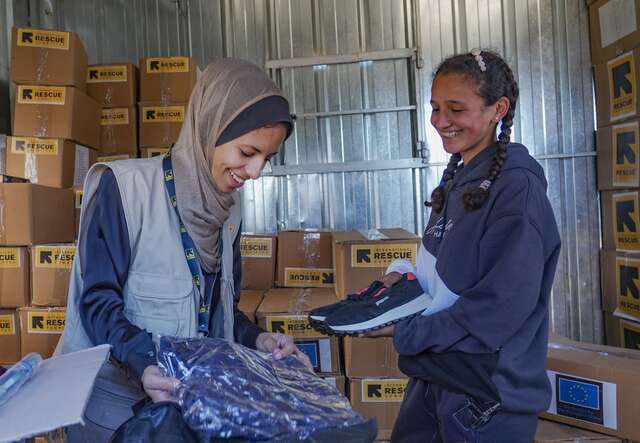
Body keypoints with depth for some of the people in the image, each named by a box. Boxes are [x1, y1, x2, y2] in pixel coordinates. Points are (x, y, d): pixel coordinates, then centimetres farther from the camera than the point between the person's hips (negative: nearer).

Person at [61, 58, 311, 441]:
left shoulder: (227, 207, 4)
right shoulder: (123, 186, -14)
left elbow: (218, 305, 9)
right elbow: (98, 302, -16)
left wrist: (256, 339, -7)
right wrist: (145, 366, -30)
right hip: (116, 399, -5)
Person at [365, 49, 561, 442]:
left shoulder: (517, 186, -18)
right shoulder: (457, 177, 6)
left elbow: (500, 307, -22)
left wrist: (404, 332, -18)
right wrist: (406, 275, -5)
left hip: (489, 392, -7)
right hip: (436, 373, 7)